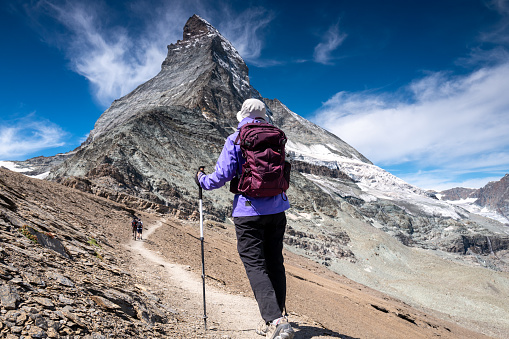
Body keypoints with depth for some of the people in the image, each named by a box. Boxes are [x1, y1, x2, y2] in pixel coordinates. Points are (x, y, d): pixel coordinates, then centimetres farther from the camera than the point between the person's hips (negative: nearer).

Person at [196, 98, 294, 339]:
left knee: (255, 265, -1)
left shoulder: (235, 140, -5)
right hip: (276, 209, 5)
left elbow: (222, 176, -9)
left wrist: (201, 180, 11)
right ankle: (276, 317, 22)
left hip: (248, 211, -5)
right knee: (274, 263, 13)